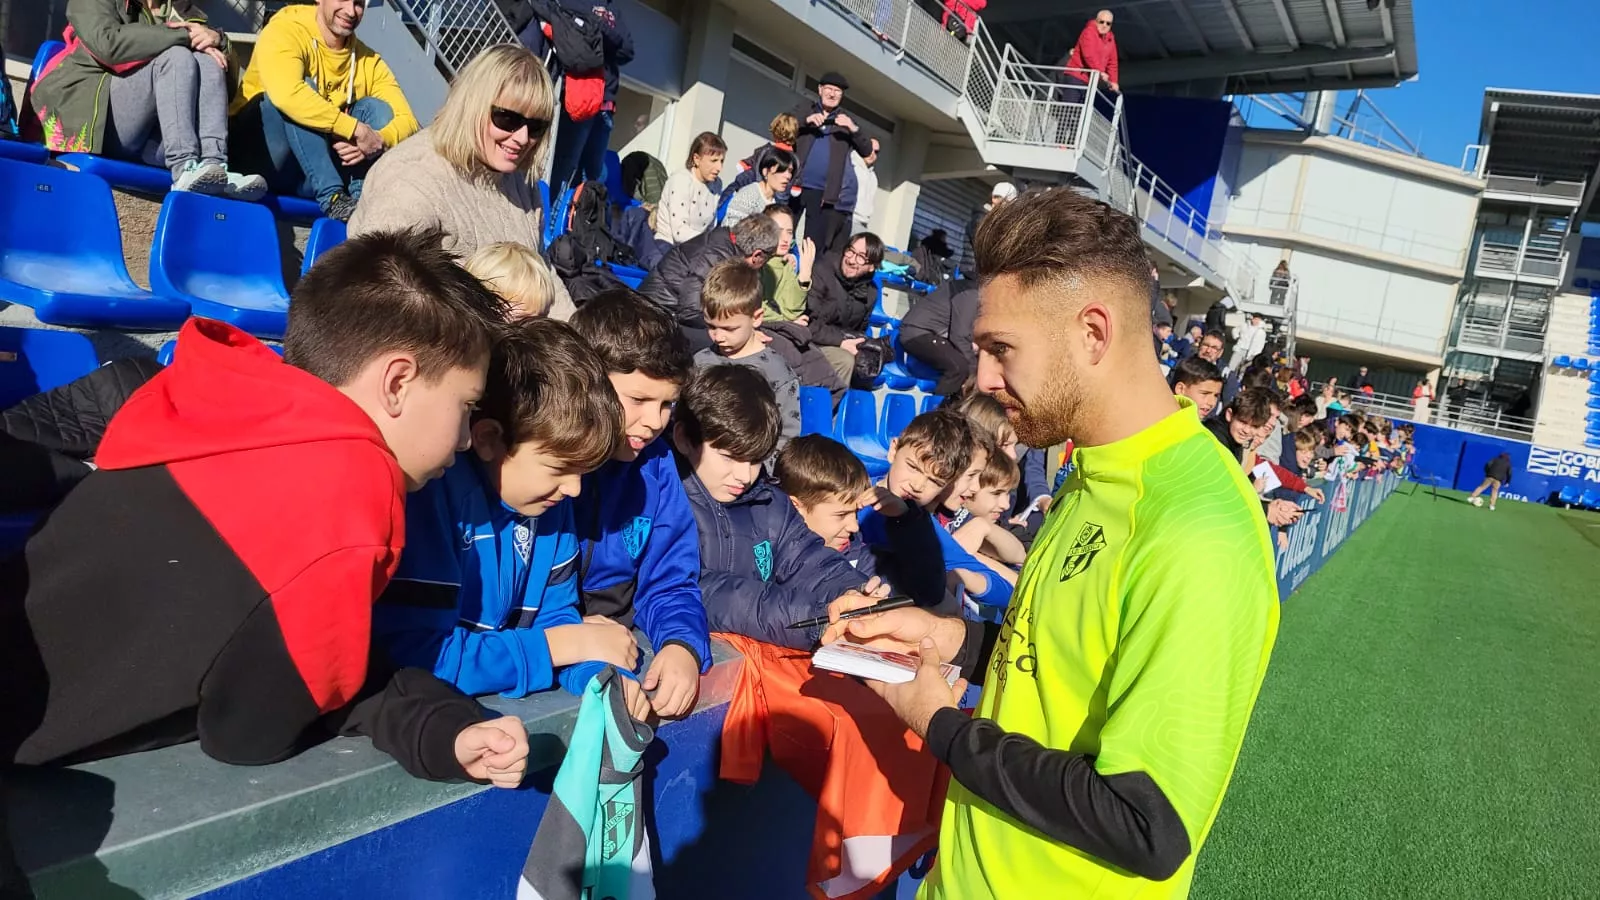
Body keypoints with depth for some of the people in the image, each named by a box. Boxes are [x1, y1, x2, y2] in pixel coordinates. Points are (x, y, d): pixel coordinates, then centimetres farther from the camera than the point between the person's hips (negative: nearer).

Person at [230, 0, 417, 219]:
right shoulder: (286, 29, -11)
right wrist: (358, 130, -34)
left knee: (376, 107, -9)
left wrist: (379, 140, -28)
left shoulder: (368, 60, 5)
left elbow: (407, 121, -6)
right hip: (261, 156, -4)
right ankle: (333, 197, -35)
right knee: (303, 88, -25)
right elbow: (286, 93, -32)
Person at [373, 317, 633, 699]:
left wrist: (600, 677, -15)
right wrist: (574, 643, -19)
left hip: (513, 701, 4)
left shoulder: (548, 493, -2)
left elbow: (553, 614, 6)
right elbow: (416, 657, -28)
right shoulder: (428, 491, -23)